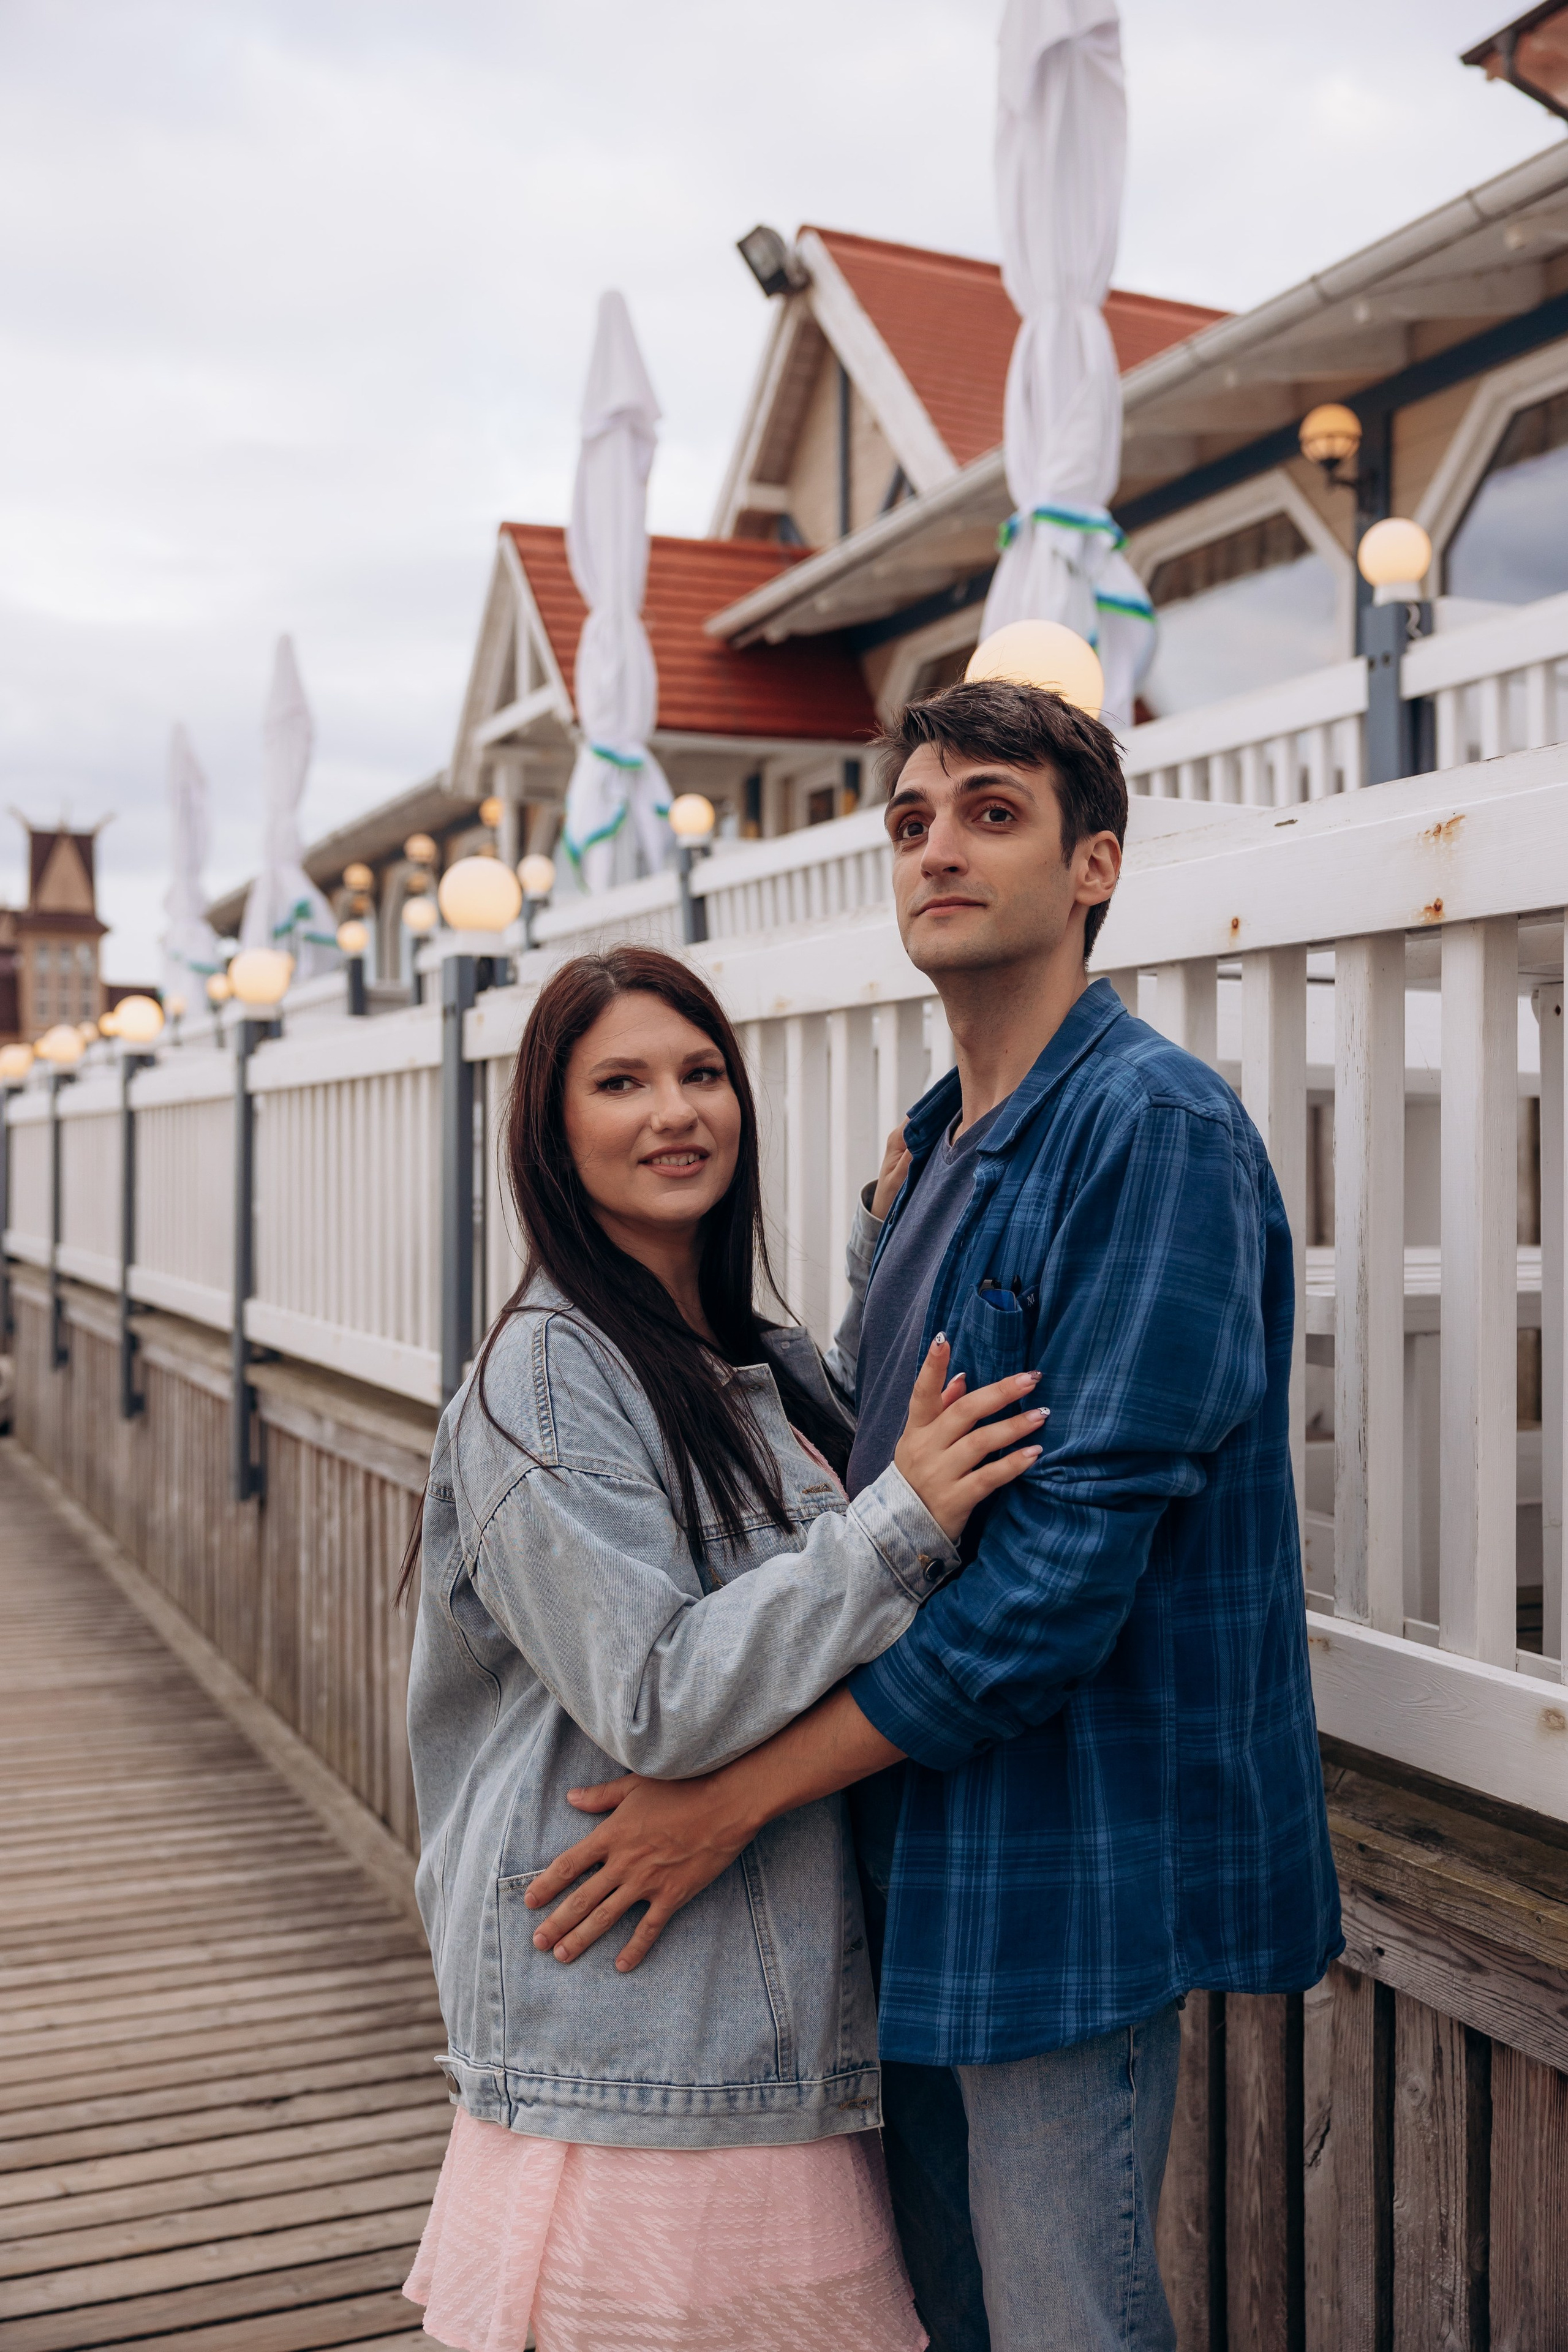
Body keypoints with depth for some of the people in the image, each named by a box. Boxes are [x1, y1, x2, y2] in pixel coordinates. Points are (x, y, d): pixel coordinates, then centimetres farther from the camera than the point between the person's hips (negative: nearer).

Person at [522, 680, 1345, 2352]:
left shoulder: (1155, 1125, -17)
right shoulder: (932, 1150, 12)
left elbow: (1071, 1558, -23)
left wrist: (744, 1792, -19)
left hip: (1070, 1859, -8)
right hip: (924, 1850, 9)